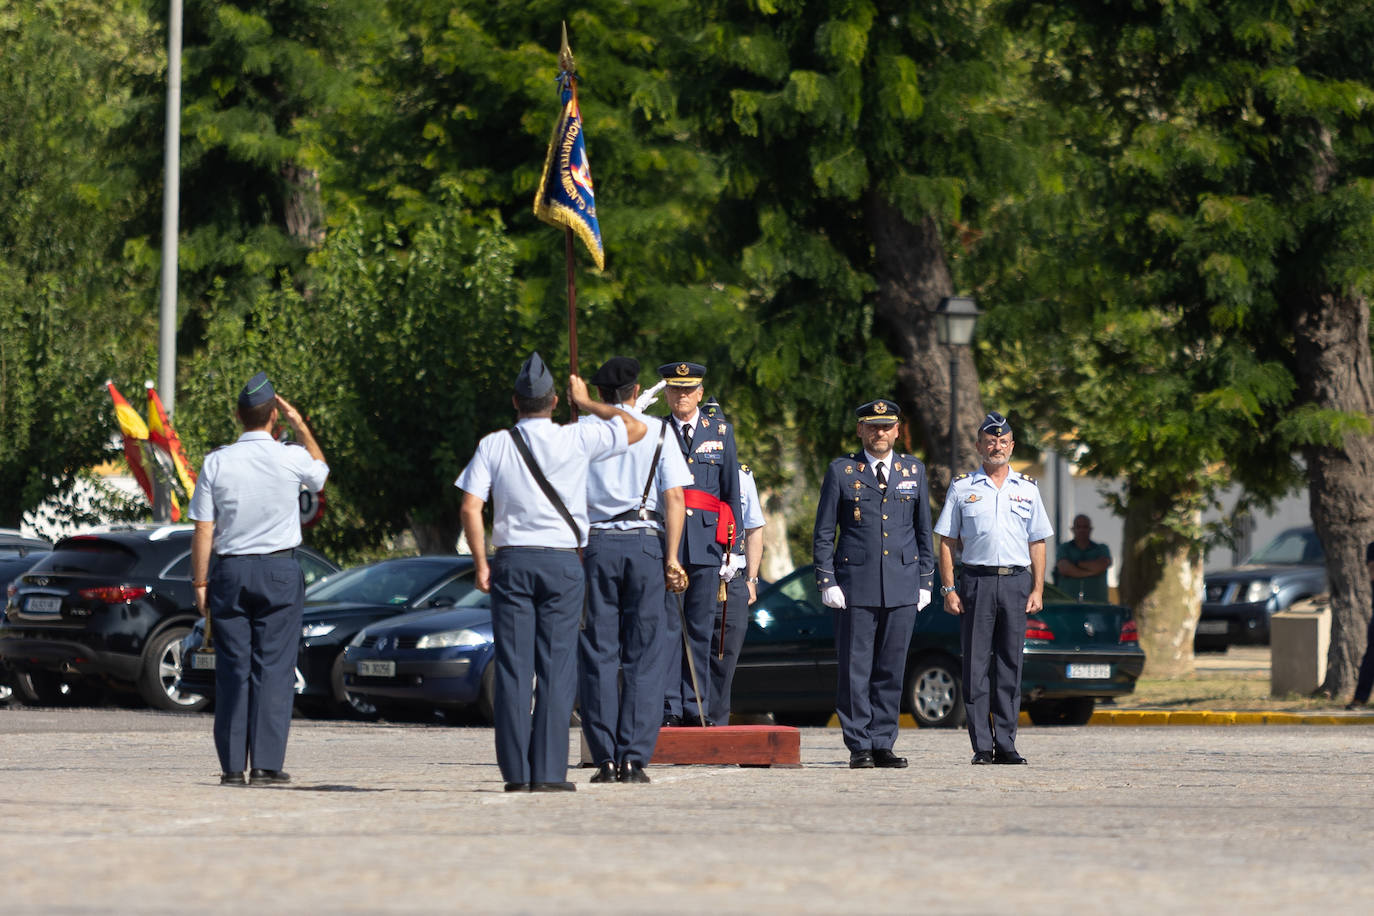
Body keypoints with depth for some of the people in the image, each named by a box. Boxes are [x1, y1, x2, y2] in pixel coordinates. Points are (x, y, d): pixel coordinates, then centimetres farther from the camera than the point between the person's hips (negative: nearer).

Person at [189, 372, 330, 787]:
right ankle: (267, 764, -6)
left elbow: (203, 530, -2)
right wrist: (299, 425, 21)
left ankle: (232, 765, 2)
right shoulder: (291, 458, -4)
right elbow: (321, 470, 22)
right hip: (278, 570, -1)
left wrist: (200, 584, 4)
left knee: (232, 669, 4)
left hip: (229, 571, 1)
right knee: (273, 668, 0)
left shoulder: (216, 463, -2)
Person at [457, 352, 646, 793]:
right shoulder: (576, 439, -1)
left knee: (512, 668, 2)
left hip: (512, 561, 1)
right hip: (562, 561, -1)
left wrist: (481, 562, 4)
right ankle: (548, 771, -5)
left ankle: (516, 772, -1)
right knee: (557, 668, 0)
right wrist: (587, 402, 21)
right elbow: (635, 428, 12)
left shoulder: (493, 446, 1)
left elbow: (470, 507, -5)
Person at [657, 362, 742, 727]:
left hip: (706, 543, 1)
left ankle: (696, 709, 8)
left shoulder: (721, 432, 11)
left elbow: (732, 491, 12)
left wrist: (730, 546, 8)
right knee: (666, 626, -6)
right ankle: (668, 708, -5)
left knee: (700, 629, 3)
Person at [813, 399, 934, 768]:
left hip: (902, 586, 2)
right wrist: (826, 582, -5)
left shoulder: (913, 470, 12)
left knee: (891, 669, 3)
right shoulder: (841, 471, 4)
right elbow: (824, 533, 4)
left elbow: (924, 531, 15)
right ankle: (859, 747, 1)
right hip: (855, 585, -2)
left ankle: (883, 744, 9)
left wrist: (925, 581, 9)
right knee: (855, 669, -3)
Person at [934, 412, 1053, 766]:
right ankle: (982, 746, -3)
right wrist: (948, 589, -3)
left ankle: (1005, 745, 6)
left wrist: (1038, 590, 3)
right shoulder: (962, 488, 7)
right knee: (976, 666, -4)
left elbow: (1038, 544, 13)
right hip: (977, 581, -2)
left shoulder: (1027, 489, 13)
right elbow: (946, 542, 6)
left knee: (1010, 666, 3)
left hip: (1017, 581, 2)